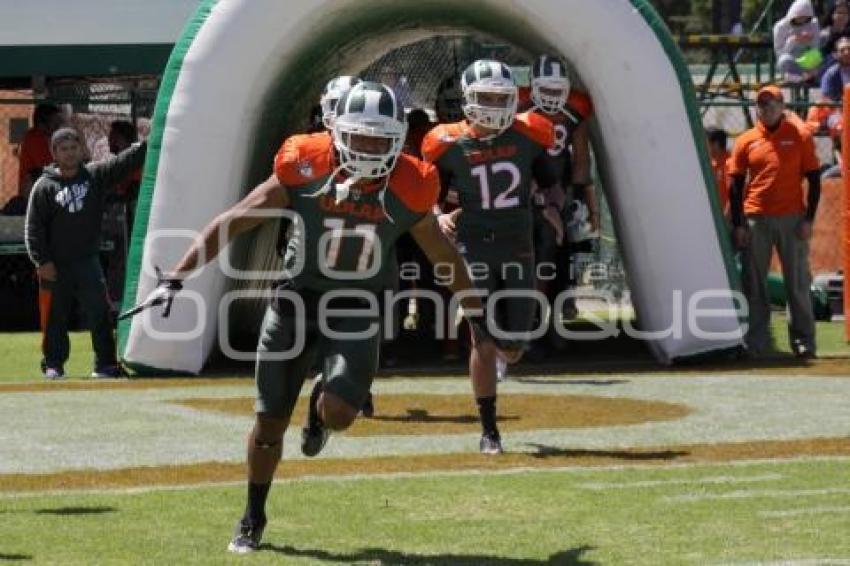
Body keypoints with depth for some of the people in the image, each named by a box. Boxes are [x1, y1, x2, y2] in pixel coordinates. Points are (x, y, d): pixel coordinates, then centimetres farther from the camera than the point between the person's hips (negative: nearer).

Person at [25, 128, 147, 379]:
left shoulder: (96, 175, 3)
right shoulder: (44, 186, -4)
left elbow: (126, 160, -4)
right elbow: (33, 228, -5)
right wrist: (42, 261, -11)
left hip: (88, 262, 1)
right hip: (55, 266, -1)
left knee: (100, 313, -6)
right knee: (55, 317, 8)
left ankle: (105, 363, 0)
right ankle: (53, 364, 21)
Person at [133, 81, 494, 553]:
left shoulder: (408, 191, -10)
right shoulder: (303, 171, -15)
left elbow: (445, 258, 7)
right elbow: (231, 223, -10)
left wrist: (476, 317, 17)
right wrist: (176, 278, -15)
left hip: (356, 310, 0)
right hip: (296, 301, 0)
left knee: (338, 412, -22)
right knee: (270, 422, 5)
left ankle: (320, 410, 18)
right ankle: (252, 519, 29)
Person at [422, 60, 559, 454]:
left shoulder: (527, 136, 1)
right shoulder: (450, 146, -5)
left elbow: (548, 183, 16)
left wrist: (552, 209, -4)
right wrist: (440, 218, -13)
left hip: (518, 249, 2)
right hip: (474, 249, -2)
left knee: (514, 347, 2)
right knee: (484, 341, -9)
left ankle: (500, 355, 42)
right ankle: (488, 430, 3)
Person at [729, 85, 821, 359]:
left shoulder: (800, 137, 2)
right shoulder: (745, 141, 6)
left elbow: (814, 180, 3)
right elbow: (736, 186, 8)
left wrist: (808, 220, -5)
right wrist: (738, 224, 1)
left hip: (792, 219, -2)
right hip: (755, 220, 2)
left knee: (797, 282, 1)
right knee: (754, 284, 3)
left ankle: (803, 340, 6)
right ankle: (755, 341, 9)